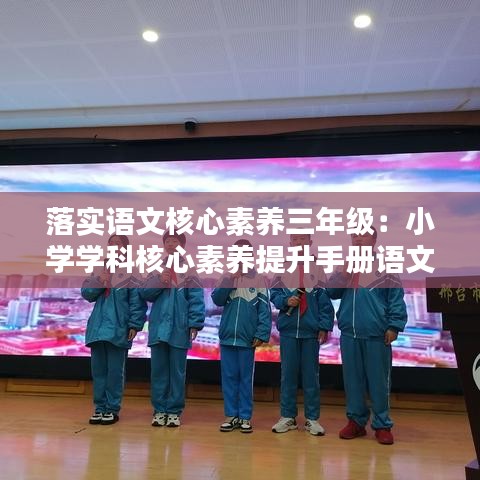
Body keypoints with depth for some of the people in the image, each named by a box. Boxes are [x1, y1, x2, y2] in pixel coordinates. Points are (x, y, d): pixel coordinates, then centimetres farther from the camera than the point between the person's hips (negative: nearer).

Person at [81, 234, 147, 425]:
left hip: (118, 330, -5)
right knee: (98, 370, 12)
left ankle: (112, 409, 17)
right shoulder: (98, 270, 10)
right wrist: (99, 282, -11)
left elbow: (138, 303, -7)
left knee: (115, 372, 4)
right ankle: (99, 408, 24)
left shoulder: (131, 273, -5)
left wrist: (134, 326, -11)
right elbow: (86, 293, 6)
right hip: (97, 328, 5)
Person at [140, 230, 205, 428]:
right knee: (158, 371, 11)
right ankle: (159, 410, 22)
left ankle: (174, 411, 19)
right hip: (159, 328, 3)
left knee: (177, 372, 8)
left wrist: (195, 324, -15)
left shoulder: (189, 269, -1)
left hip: (180, 329, -3)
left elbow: (196, 298, -7)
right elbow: (144, 293, 5)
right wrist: (159, 282, -12)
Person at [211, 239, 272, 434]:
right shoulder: (227, 278, 6)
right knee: (229, 378, 9)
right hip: (227, 337, 2)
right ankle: (231, 415, 20)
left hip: (247, 339, -2)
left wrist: (262, 334, -12)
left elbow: (265, 310, -3)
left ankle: (245, 417, 18)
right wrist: (230, 280, -13)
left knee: (246, 379, 7)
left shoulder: (258, 280, -1)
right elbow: (217, 300, -4)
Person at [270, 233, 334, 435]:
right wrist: (285, 301, -15)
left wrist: (324, 326, -5)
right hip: (288, 329, 1)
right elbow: (274, 294, 5)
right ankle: (287, 416, 20)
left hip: (311, 330, -1)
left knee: (311, 375, 7)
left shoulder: (318, 268, 2)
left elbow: (325, 300, 0)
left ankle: (312, 418, 19)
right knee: (288, 375, 8)